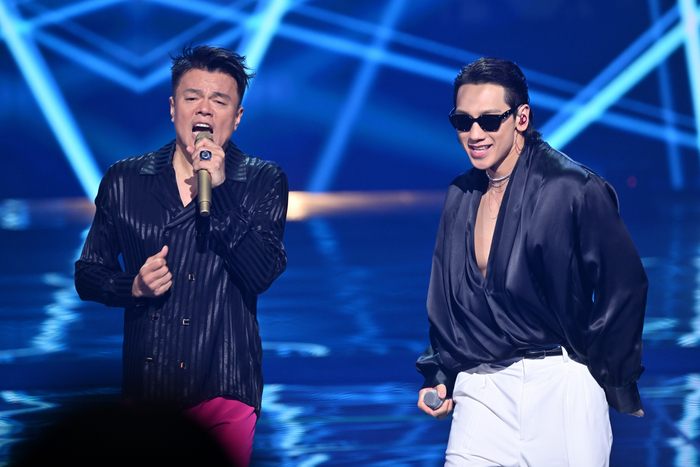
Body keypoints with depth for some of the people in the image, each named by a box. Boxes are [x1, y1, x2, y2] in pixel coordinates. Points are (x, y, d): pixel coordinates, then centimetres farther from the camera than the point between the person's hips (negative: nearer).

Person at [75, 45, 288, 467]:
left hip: (223, 393, -2)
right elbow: (88, 274, 12)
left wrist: (216, 189, -18)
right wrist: (133, 286, -9)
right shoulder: (124, 181, 6)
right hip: (144, 386, 2)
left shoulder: (263, 182, 1)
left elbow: (262, 274, -13)